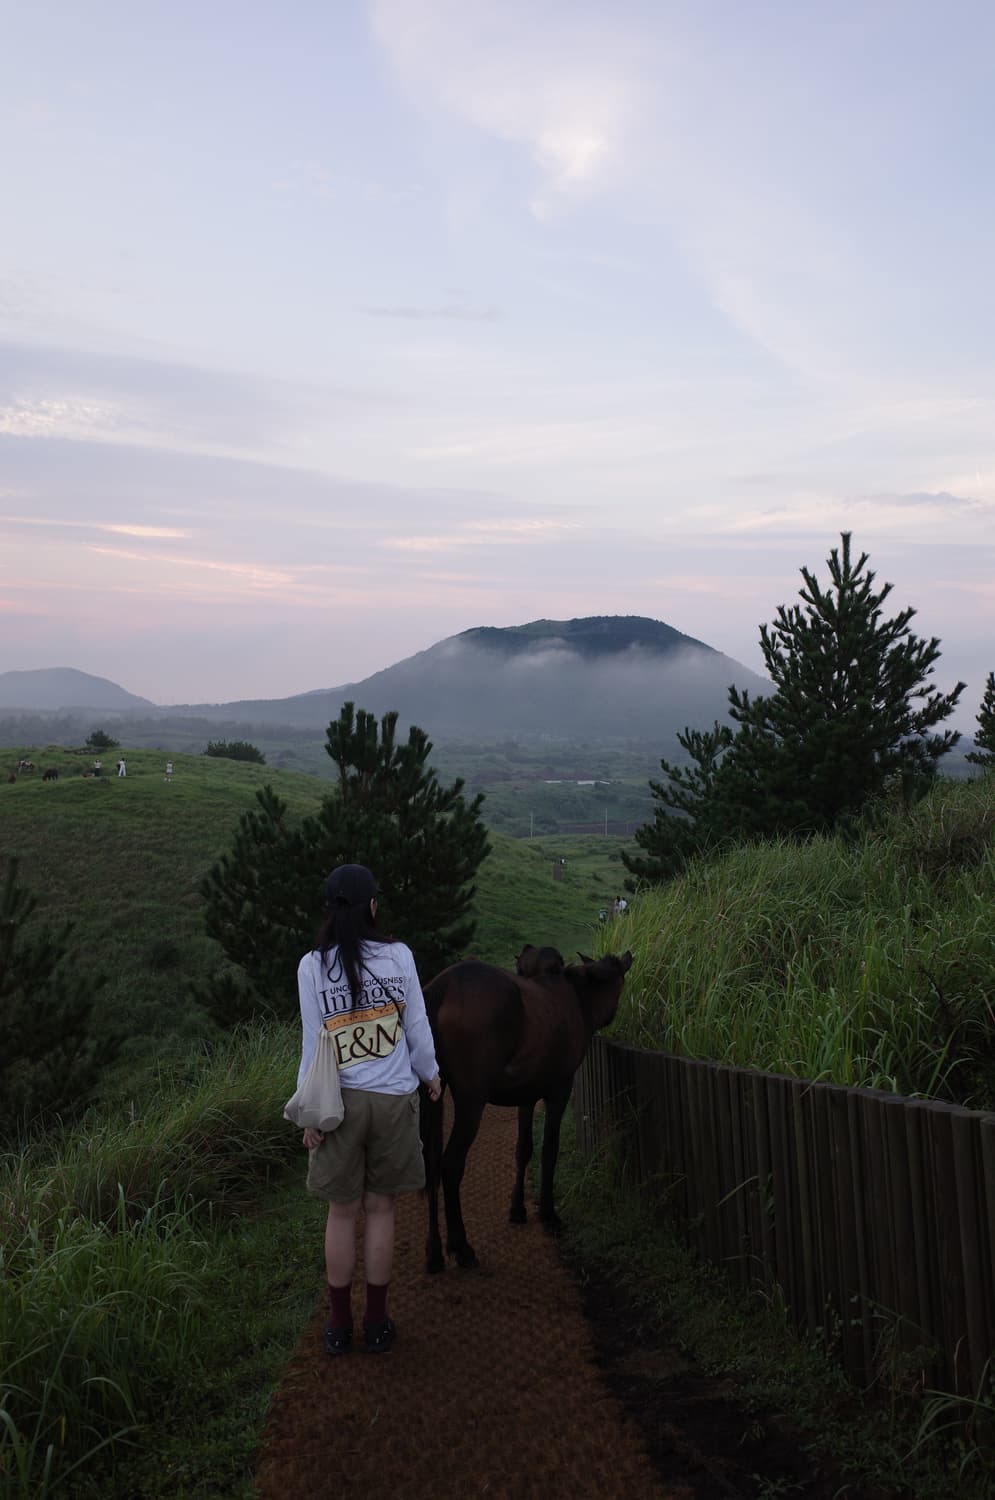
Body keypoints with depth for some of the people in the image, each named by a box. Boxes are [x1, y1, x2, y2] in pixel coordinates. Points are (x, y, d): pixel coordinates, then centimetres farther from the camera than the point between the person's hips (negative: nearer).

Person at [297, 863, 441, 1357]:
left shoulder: (313, 965, -6)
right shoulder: (399, 956, -5)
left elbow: (313, 1044, -4)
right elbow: (418, 1026, 3)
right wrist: (429, 1073, 20)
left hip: (340, 1100, 0)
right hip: (394, 1098, 0)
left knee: (342, 1212, 11)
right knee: (380, 1209, 11)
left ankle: (339, 1326, 20)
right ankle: (377, 1325, 18)